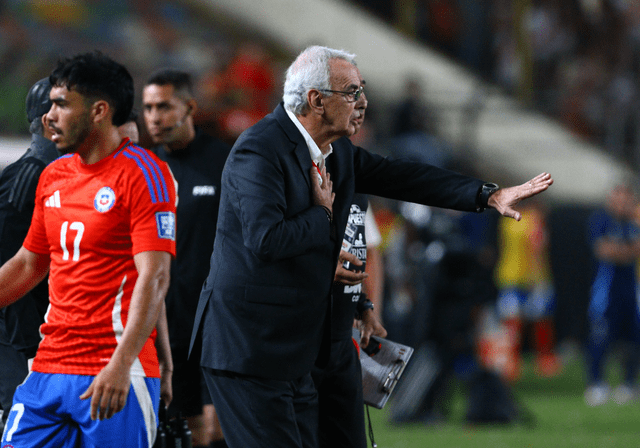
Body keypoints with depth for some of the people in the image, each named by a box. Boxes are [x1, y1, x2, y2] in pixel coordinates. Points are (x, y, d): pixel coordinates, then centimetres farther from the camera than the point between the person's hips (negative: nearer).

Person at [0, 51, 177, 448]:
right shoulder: (54, 176, 14)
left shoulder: (143, 174, -8)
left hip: (115, 375, -7)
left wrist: (121, 366, -25)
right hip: (48, 367, 7)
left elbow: (154, 278, -16)